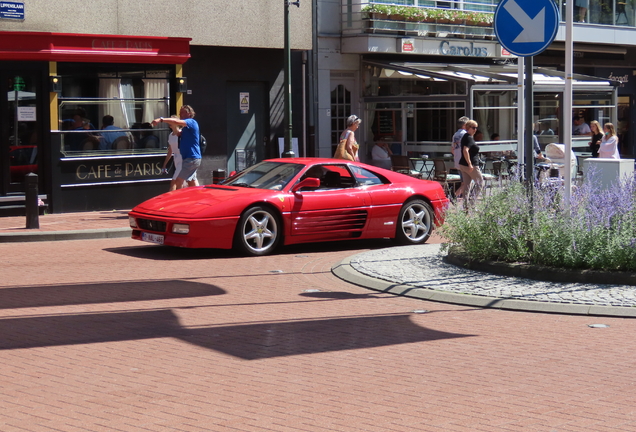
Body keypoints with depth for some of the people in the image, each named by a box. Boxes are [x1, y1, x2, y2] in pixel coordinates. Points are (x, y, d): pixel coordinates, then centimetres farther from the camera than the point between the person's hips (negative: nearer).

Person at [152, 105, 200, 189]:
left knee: (179, 180, -13)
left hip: (191, 159, -11)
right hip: (192, 158, 11)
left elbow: (177, 122, -27)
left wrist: (161, 119, -34)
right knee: (192, 181, 14)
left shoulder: (191, 122, -13)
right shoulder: (186, 127, 20)